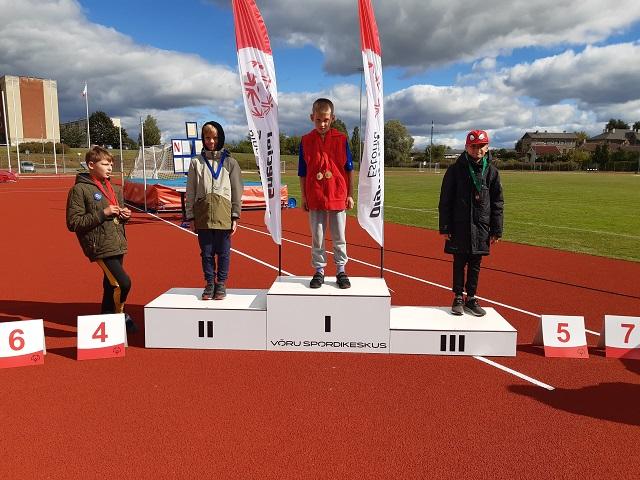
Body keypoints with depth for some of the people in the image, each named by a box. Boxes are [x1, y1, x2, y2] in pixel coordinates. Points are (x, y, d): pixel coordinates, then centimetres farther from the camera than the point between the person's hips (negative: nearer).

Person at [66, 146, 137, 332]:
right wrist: (102, 214, -17)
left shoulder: (115, 189, 14)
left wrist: (124, 215, 2)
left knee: (111, 285, 14)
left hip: (118, 245, 7)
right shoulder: (80, 189, -7)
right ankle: (120, 315, 12)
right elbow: (73, 223, -11)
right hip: (100, 246, -7)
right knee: (123, 282, -14)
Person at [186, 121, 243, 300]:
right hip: (203, 212, 1)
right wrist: (190, 216, 4)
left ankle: (221, 284, 17)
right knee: (206, 251, 7)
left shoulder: (230, 162, 6)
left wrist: (235, 216, -2)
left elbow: (237, 190, 3)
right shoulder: (196, 162, 9)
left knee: (223, 251, 4)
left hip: (223, 213, -1)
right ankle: (209, 283, 20)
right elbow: (190, 192, 9)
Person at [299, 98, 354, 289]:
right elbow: (302, 173, 6)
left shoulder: (341, 139, 0)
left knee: (339, 237, 8)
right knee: (317, 237, 8)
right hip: (315, 197, 1)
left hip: (338, 196, -1)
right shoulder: (305, 140, 2)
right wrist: (303, 197, 4)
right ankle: (319, 271, 20)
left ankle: (341, 271, 20)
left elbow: (349, 169, 5)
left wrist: (350, 195, 3)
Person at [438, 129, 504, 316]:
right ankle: (458, 298, 18)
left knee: (475, 264, 9)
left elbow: (497, 203, 8)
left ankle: (471, 299, 20)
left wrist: (496, 230, 4)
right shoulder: (455, 170, -2)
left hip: (482, 226, 2)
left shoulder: (492, 171, 5)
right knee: (459, 263, 5)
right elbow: (445, 201, -2)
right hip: (459, 225, -2)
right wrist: (445, 227, -6)